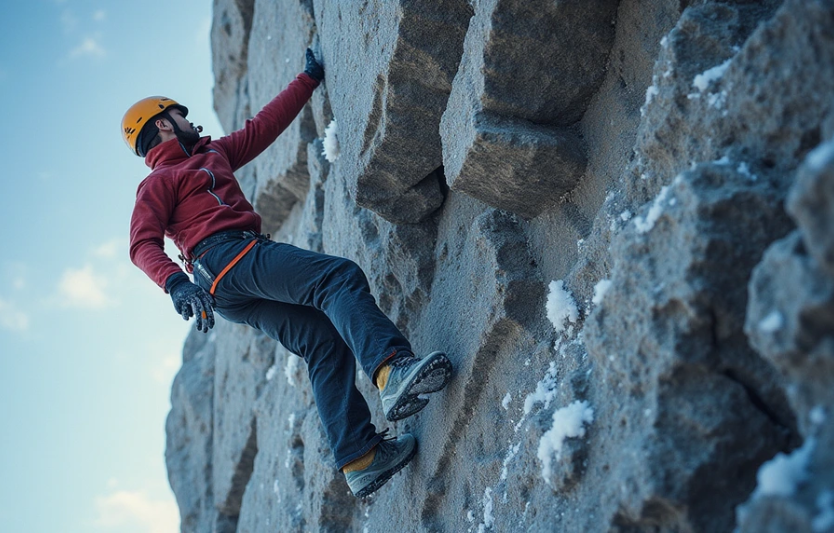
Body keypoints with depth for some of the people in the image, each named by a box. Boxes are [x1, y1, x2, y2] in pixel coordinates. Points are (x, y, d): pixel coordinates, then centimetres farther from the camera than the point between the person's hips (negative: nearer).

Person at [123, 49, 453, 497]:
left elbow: (263, 126, 39)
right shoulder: (158, 183, 9)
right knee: (339, 276, -26)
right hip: (227, 256, -9)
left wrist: (309, 78, 42)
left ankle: (359, 458, -17)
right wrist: (173, 281, -26)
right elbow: (143, 245, -6)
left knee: (324, 339, -7)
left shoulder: (213, 154, 34)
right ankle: (393, 371, -49)